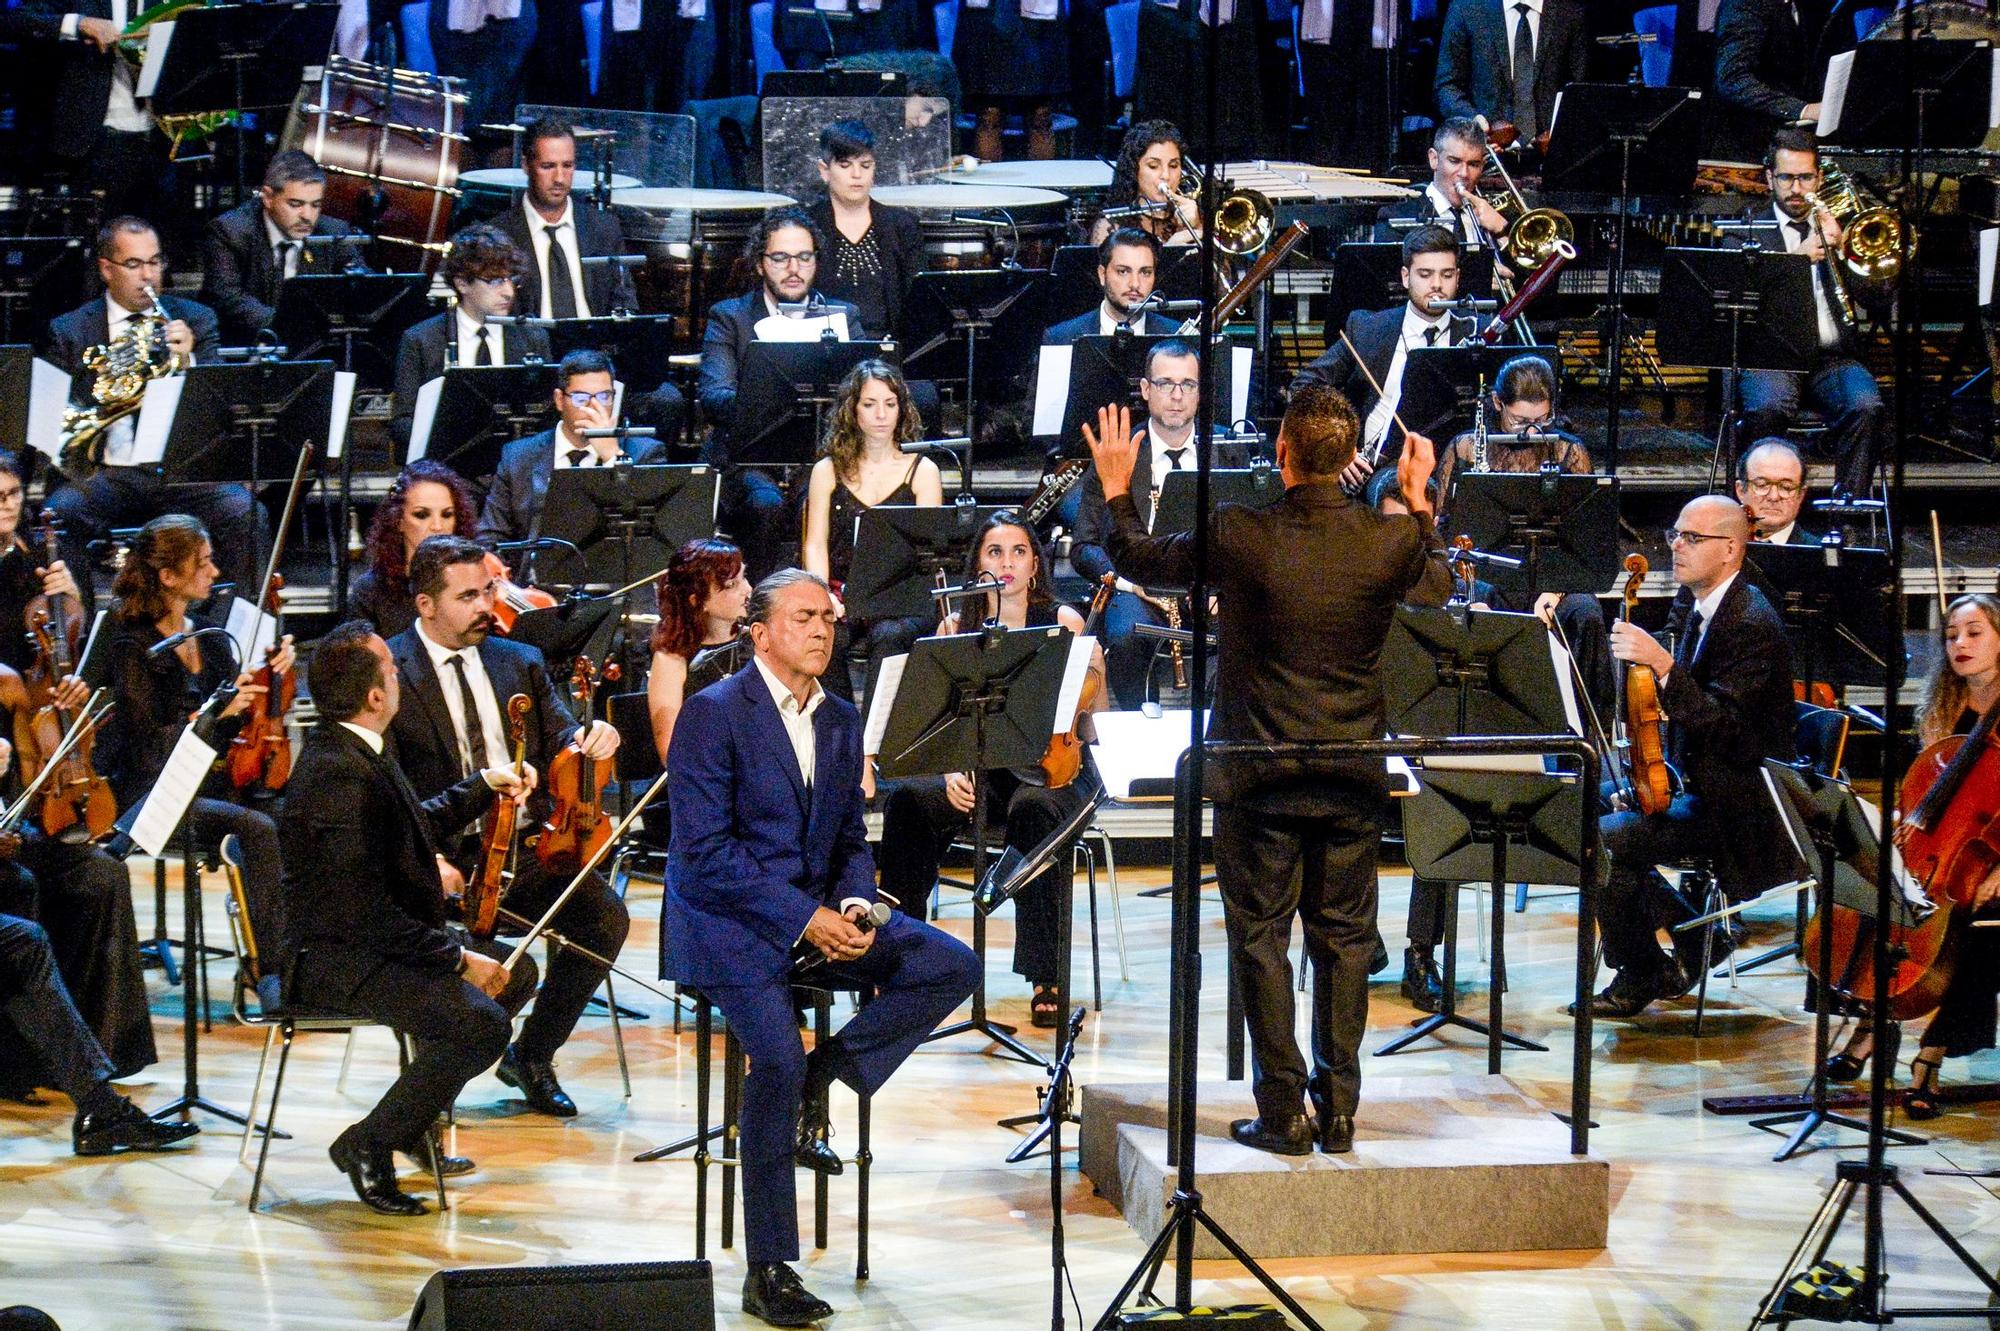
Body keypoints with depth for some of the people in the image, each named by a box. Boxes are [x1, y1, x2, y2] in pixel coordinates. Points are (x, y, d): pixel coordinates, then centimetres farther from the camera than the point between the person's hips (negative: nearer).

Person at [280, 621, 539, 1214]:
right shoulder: (339, 772, -25)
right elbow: (366, 910, -27)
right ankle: (369, 1144, -11)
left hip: (377, 941, 11)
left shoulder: (353, 748, 8)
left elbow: (418, 826, 28)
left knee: (517, 971, 19)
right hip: (336, 959, -11)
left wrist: (484, 785, 32)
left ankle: (418, 1120, 23)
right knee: (480, 1024, -27)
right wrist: (458, 958, -22)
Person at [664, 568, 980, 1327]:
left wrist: (855, 907, -6)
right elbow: (706, 850, -16)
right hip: (727, 922, -7)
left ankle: (820, 1080, -2)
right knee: (778, 1057, -27)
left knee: (953, 967, -11)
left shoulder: (841, 721, 12)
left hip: (818, 912, 7)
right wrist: (803, 916, -21)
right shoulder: (713, 714, -10)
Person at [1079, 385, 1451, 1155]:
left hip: (1260, 778, -2)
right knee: (1343, 937, 12)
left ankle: (1284, 1112, 5)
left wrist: (1117, 488, 19)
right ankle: (1338, 1108, 14)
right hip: (1352, 777, 2)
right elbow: (1440, 587, 15)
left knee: (1262, 938, 6)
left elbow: (1137, 557, 2)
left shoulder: (1240, 537, -15)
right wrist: (1418, 503, 25)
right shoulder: (1393, 541, -9)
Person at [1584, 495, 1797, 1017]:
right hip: (1689, 775, 10)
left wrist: (1662, 663, -37)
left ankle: (1640, 975, 0)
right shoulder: (1690, 603, 8)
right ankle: (1691, 930, 12)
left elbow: (1718, 722, -29)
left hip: (1733, 799, -10)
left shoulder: (1753, 626, -21)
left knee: (1604, 839, -22)